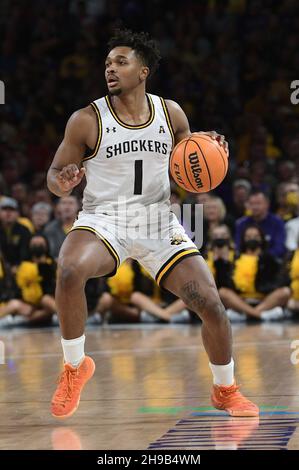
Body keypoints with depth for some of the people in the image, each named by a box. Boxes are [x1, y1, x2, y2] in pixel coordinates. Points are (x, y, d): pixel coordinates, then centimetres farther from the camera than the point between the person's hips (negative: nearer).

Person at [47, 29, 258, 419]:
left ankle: (225, 390, 21)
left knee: (211, 304, -6)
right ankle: (75, 366, -11)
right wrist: (63, 183, -25)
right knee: (69, 272, -35)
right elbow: (54, 175, -1)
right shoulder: (87, 121, -9)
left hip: (158, 222, 3)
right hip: (104, 219, -2)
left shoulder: (171, 114, 0)